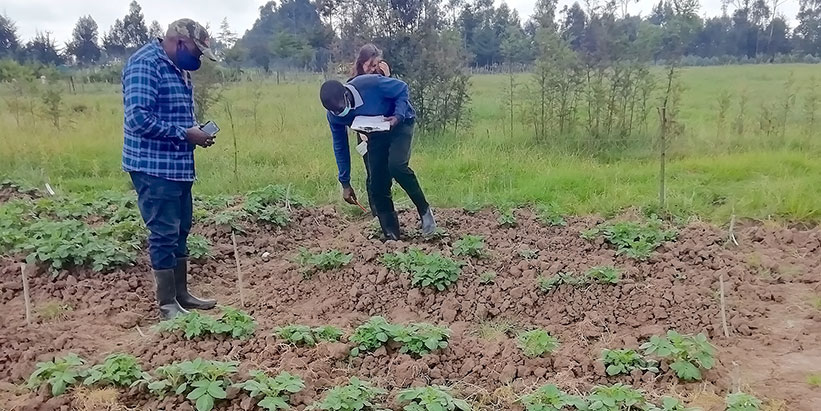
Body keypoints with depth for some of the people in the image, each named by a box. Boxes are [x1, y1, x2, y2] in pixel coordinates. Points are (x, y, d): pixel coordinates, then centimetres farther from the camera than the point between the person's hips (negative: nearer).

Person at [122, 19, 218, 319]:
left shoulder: (178, 69, 13)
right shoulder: (145, 64, -16)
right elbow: (138, 118, -25)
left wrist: (196, 130, 4)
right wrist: (185, 134, -20)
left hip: (179, 165, 9)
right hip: (154, 167, -9)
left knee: (180, 231, 15)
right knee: (163, 234, -2)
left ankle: (181, 293, 27)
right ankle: (167, 304, 9)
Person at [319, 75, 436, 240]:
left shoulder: (371, 84, -34)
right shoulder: (334, 116, -18)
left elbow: (402, 88, -17)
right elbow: (340, 147, -4)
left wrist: (398, 115, -34)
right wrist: (345, 183, -1)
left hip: (400, 123, -4)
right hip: (377, 133, 5)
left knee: (396, 165, -30)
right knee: (377, 185, -4)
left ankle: (424, 209, -8)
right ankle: (392, 237, 6)